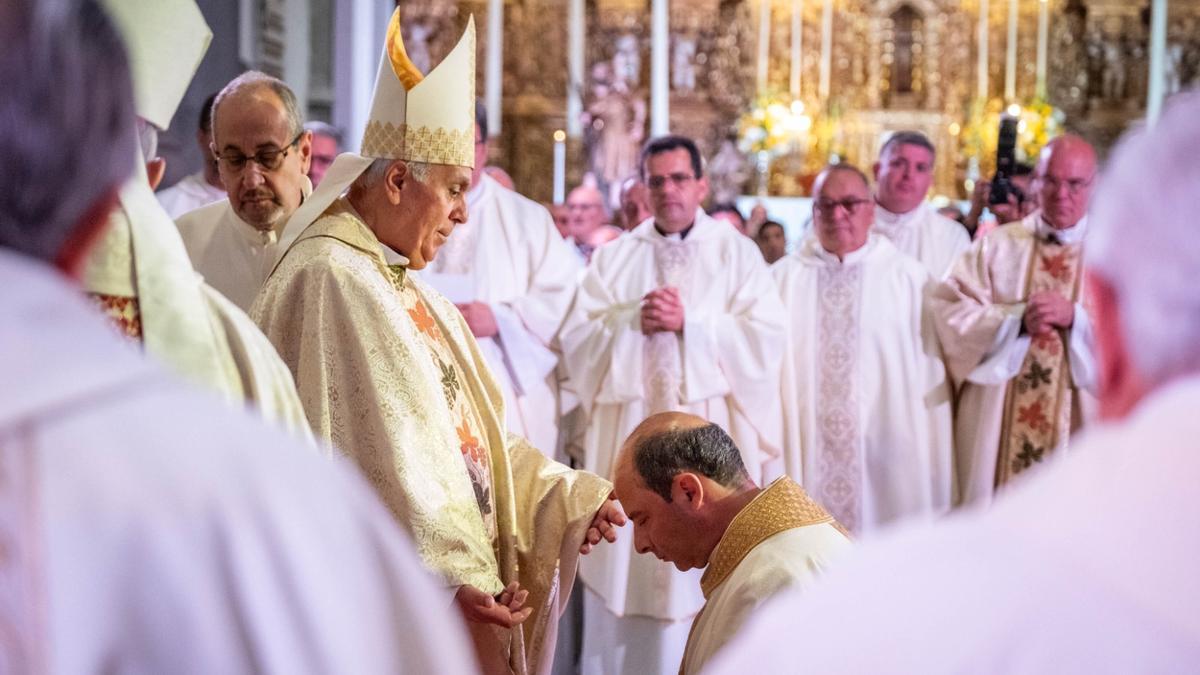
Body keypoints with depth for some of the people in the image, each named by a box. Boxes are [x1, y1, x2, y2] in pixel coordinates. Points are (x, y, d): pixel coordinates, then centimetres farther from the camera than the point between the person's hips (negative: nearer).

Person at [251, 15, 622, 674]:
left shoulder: (402, 284, 14)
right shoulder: (331, 279, -15)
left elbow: (465, 428, 16)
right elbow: (370, 457, -22)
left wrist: (567, 496, 6)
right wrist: (448, 573, -25)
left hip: (446, 593, 9)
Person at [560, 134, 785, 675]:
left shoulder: (737, 253, 5)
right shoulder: (613, 257, 12)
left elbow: (766, 337, -7)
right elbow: (577, 340, 3)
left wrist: (690, 322, -14)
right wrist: (634, 322, -12)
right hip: (629, 434, 2)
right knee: (625, 568, 3)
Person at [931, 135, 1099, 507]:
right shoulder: (996, 246, 8)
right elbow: (947, 309, -3)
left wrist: (1075, 317, -16)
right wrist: (1017, 318, -14)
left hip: (1077, 424, -1)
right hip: (998, 428, 1)